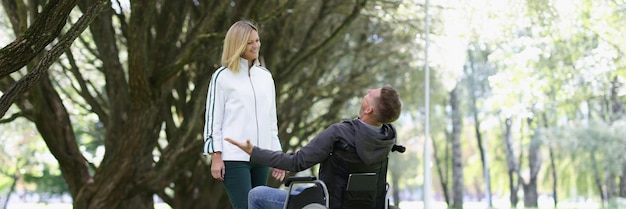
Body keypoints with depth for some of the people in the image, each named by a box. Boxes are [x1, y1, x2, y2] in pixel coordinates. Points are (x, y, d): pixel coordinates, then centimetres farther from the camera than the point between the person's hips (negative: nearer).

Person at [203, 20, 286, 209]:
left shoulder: (265, 76, 15)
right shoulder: (222, 77, 0)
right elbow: (212, 118, -2)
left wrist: (277, 154, 14)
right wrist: (216, 157, -9)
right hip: (234, 157, -5)